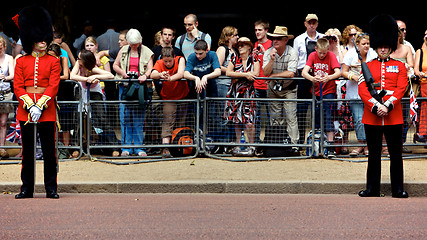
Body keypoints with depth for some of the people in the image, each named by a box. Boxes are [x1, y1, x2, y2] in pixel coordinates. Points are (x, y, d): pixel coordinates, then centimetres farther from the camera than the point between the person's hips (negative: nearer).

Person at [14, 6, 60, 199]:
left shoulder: (53, 61, 5)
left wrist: (40, 105, -16)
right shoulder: (21, 61, 7)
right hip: (25, 109, 1)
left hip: (47, 109, -1)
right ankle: (27, 188, 12)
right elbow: (18, 87, 1)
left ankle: (51, 188, 6)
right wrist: (30, 105, -13)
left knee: (49, 151, 0)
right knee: (27, 151, 6)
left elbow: (53, 86, -4)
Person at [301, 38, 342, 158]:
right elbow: (304, 72, -14)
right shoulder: (313, 56, -2)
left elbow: (338, 72, -20)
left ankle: (330, 146, -13)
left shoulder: (331, 56, -8)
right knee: (316, 117, 6)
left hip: (329, 91, -3)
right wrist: (311, 78, -36)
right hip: (316, 92, 3)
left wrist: (328, 77, -40)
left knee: (328, 117, -12)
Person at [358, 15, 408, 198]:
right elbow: (362, 90, -2)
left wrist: (387, 106, -18)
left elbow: (401, 89, -4)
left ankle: (398, 189, 10)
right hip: (372, 117, 0)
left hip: (394, 118, 0)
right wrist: (375, 107, -17)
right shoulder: (368, 66, 8)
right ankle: (372, 189, 14)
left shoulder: (399, 66, 8)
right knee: (374, 155, 6)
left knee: (396, 155, 3)